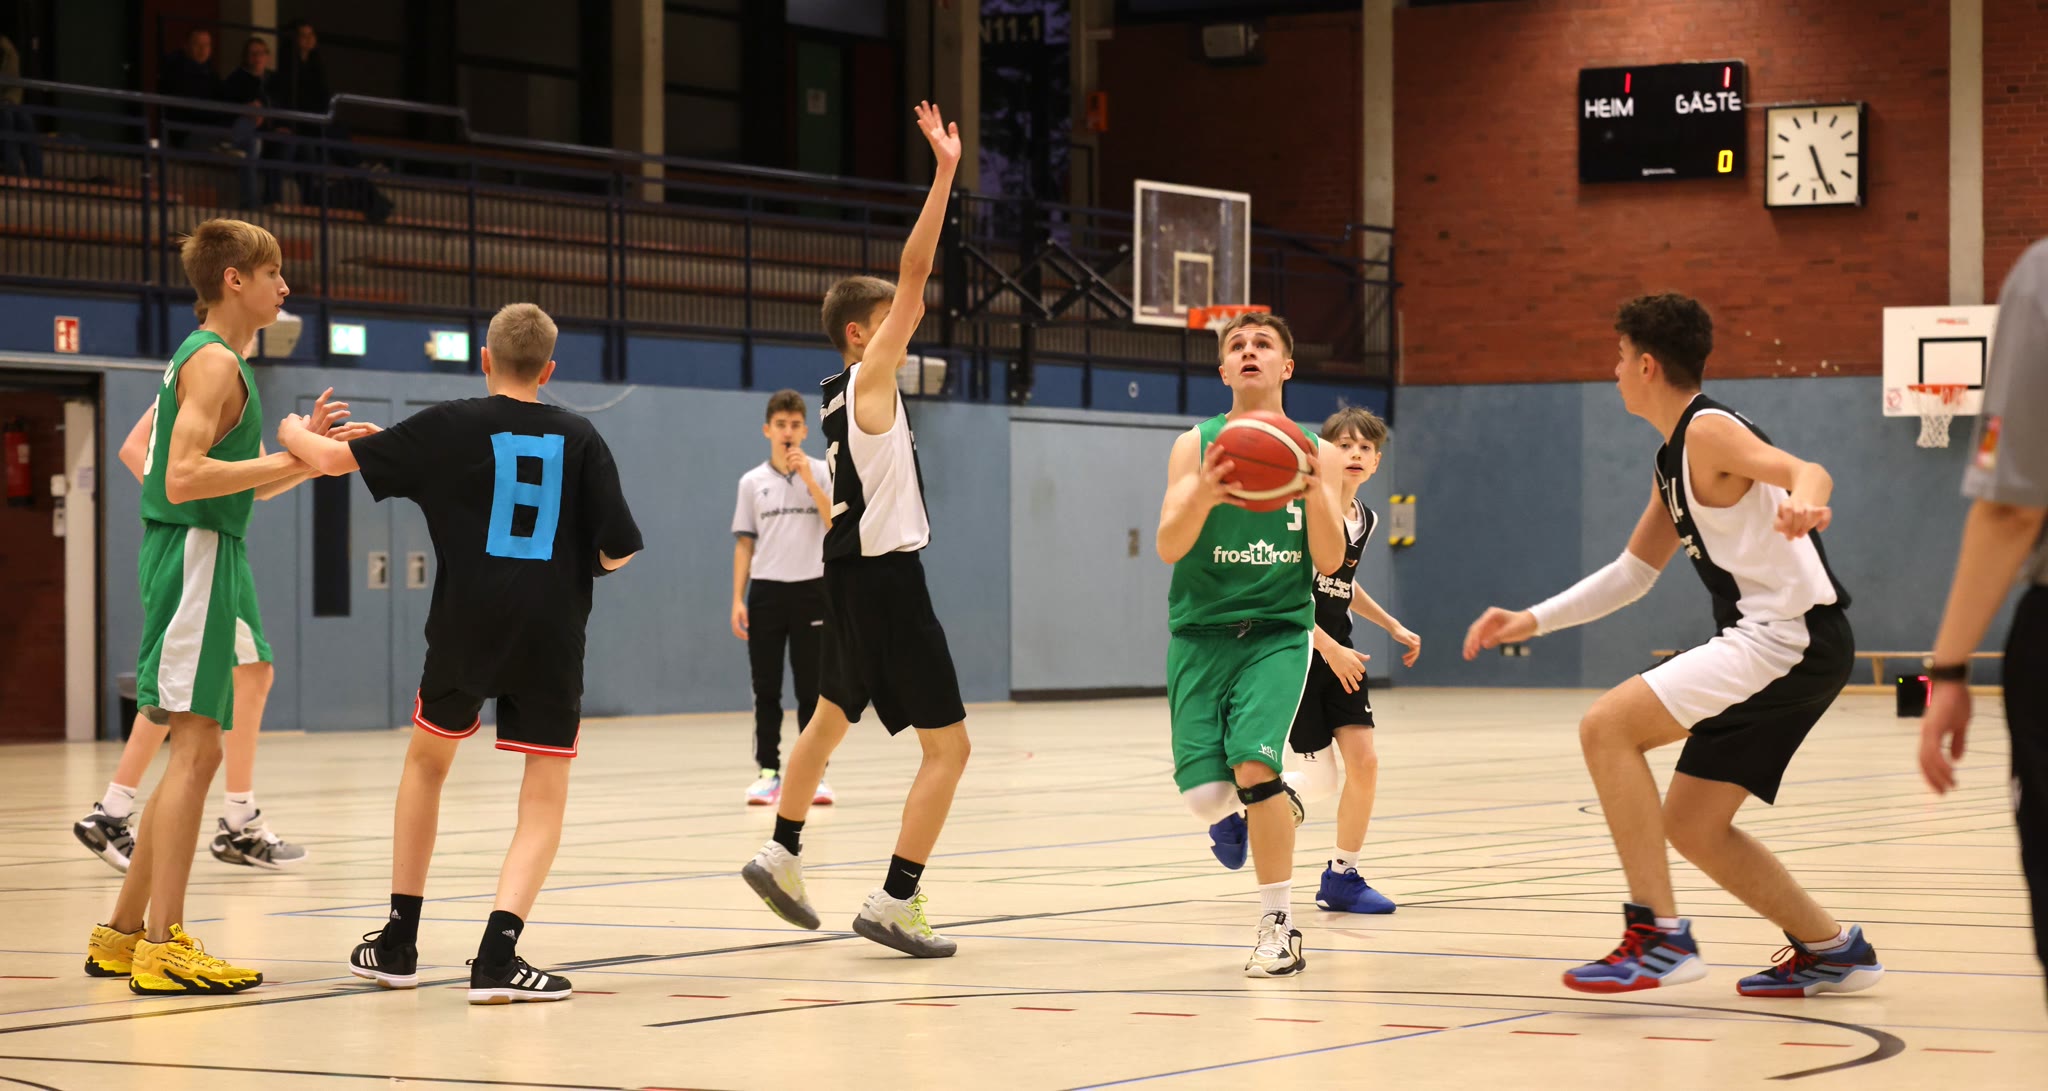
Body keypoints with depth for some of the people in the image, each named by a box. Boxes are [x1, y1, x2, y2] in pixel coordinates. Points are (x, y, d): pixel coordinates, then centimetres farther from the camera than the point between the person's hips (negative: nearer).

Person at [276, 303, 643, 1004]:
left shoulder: (448, 428, 1)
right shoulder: (579, 438, 3)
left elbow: (335, 459, 7)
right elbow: (618, 549, -1)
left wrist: (295, 433, 29)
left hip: (465, 630, 1)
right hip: (551, 640, -1)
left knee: (427, 760, 24)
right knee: (544, 801, 5)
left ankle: (400, 942, 26)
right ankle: (498, 954, -15)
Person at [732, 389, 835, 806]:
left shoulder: (823, 473, 2)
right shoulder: (751, 482, 6)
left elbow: (837, 527, -9)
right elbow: (744, 544, 8)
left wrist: (809, 480, -15)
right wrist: (737, 600, 1)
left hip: (810, 589, -1)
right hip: (766, 590, 1)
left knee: (812, 689, 1)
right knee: (766, 689, 2)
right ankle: (768, 772, 7)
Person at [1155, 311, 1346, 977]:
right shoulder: (1196, 445, 2)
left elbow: (1329, 562, -2)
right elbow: (1168, 547, -10)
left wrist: (1316, 495, -21)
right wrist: (1203, 497, -31)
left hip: (1278, 630, -1)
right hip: (1201, 630, 1)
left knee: (1253, 762, -21)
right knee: (1203, 792, -8)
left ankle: (1280, 929, -9)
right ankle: (1261, 806, 30)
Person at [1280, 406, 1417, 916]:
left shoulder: (1365, 520, 7)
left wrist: (1393, 627, 20)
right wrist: (1328, 648, -20)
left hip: (1339, 654, 7)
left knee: (1364, 762, -5)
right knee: (1321, 778, -8)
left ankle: (1342, 876, 8)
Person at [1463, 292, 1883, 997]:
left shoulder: (1709, 431, -10)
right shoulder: (1673, 460, 20)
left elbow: (1809, 472, -28)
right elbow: (1634, 570, 28)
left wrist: (1803, 501, -52)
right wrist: (1533, 621, 20)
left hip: (1792, 639, -10)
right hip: (1775, 648, 10)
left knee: (1607, 724, -18)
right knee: (1690, 826, 11)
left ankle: (1659, 936, -19)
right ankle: (1830, 950, 21)